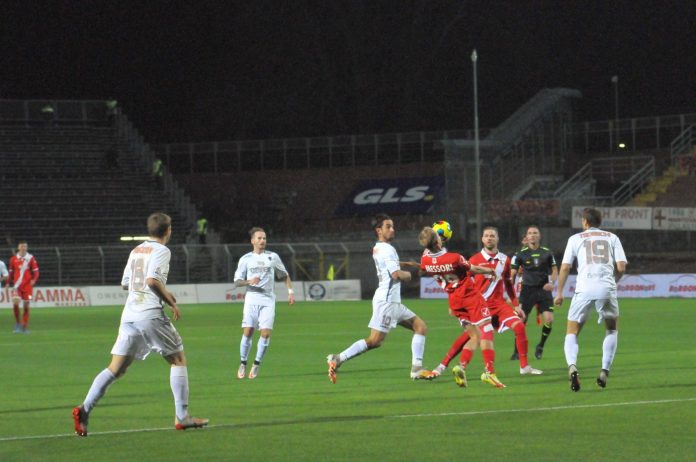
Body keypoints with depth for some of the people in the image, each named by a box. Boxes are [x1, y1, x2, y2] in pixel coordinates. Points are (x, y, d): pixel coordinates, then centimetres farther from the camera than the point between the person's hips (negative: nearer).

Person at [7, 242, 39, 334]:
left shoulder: (31, 258, 0)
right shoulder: (14, 259, 4)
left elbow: (35, 271, 1)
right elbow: (11, 272, 14)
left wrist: (34, 280, -16)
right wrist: (8, 283, 8)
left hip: (27, 286, 0)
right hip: (17, 286, 0)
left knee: (26, 306, 4)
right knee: (15, 303, -19)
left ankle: (25, 327, 13)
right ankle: (17, 323, -1)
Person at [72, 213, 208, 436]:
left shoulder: (136, 250, 18)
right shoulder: (161, 250, -4)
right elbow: (152, 279, -19)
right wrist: (171, 302, -8)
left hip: (129, 315, 6)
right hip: (151, 315, -6)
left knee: (116, 369, 4)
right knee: (178, 360, 8)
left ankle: (85, 409, -11)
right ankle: (181, 416, 5)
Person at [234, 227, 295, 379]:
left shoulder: (273, 257, 10)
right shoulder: (245, 259, 7)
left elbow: (285, 275, 20)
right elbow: (237, 281, 4)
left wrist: (290, 292, 9)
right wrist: (249, 282, -15)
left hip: (268, 300, 1)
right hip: (251, 299, -1)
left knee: (265, 333, -10)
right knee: (247, 331, -9)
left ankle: (256, 364, 2)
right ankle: (243, 364, 5)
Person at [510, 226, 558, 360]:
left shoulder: (547, 252, 5)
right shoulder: (521, 254, 0)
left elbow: (554, 270, 12)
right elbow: (512, 273, 1)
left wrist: (552, 282, -7)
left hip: (543, 289, 1)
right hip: (527, 290, -1)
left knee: (549, 319, -11)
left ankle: (540, 346, 12)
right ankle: (517, 352, 7)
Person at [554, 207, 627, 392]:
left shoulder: (575, 238, 13)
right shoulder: (612, 238, 15)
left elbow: (565, 267, 6)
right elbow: (621, 267, 6)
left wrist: (559, 293, 15)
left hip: (584, 289, -1)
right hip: (607, 289, 1)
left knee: (572, 333, 9)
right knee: (612, 330, 24)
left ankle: (572, 366, -19)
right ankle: (604, 371, 11)